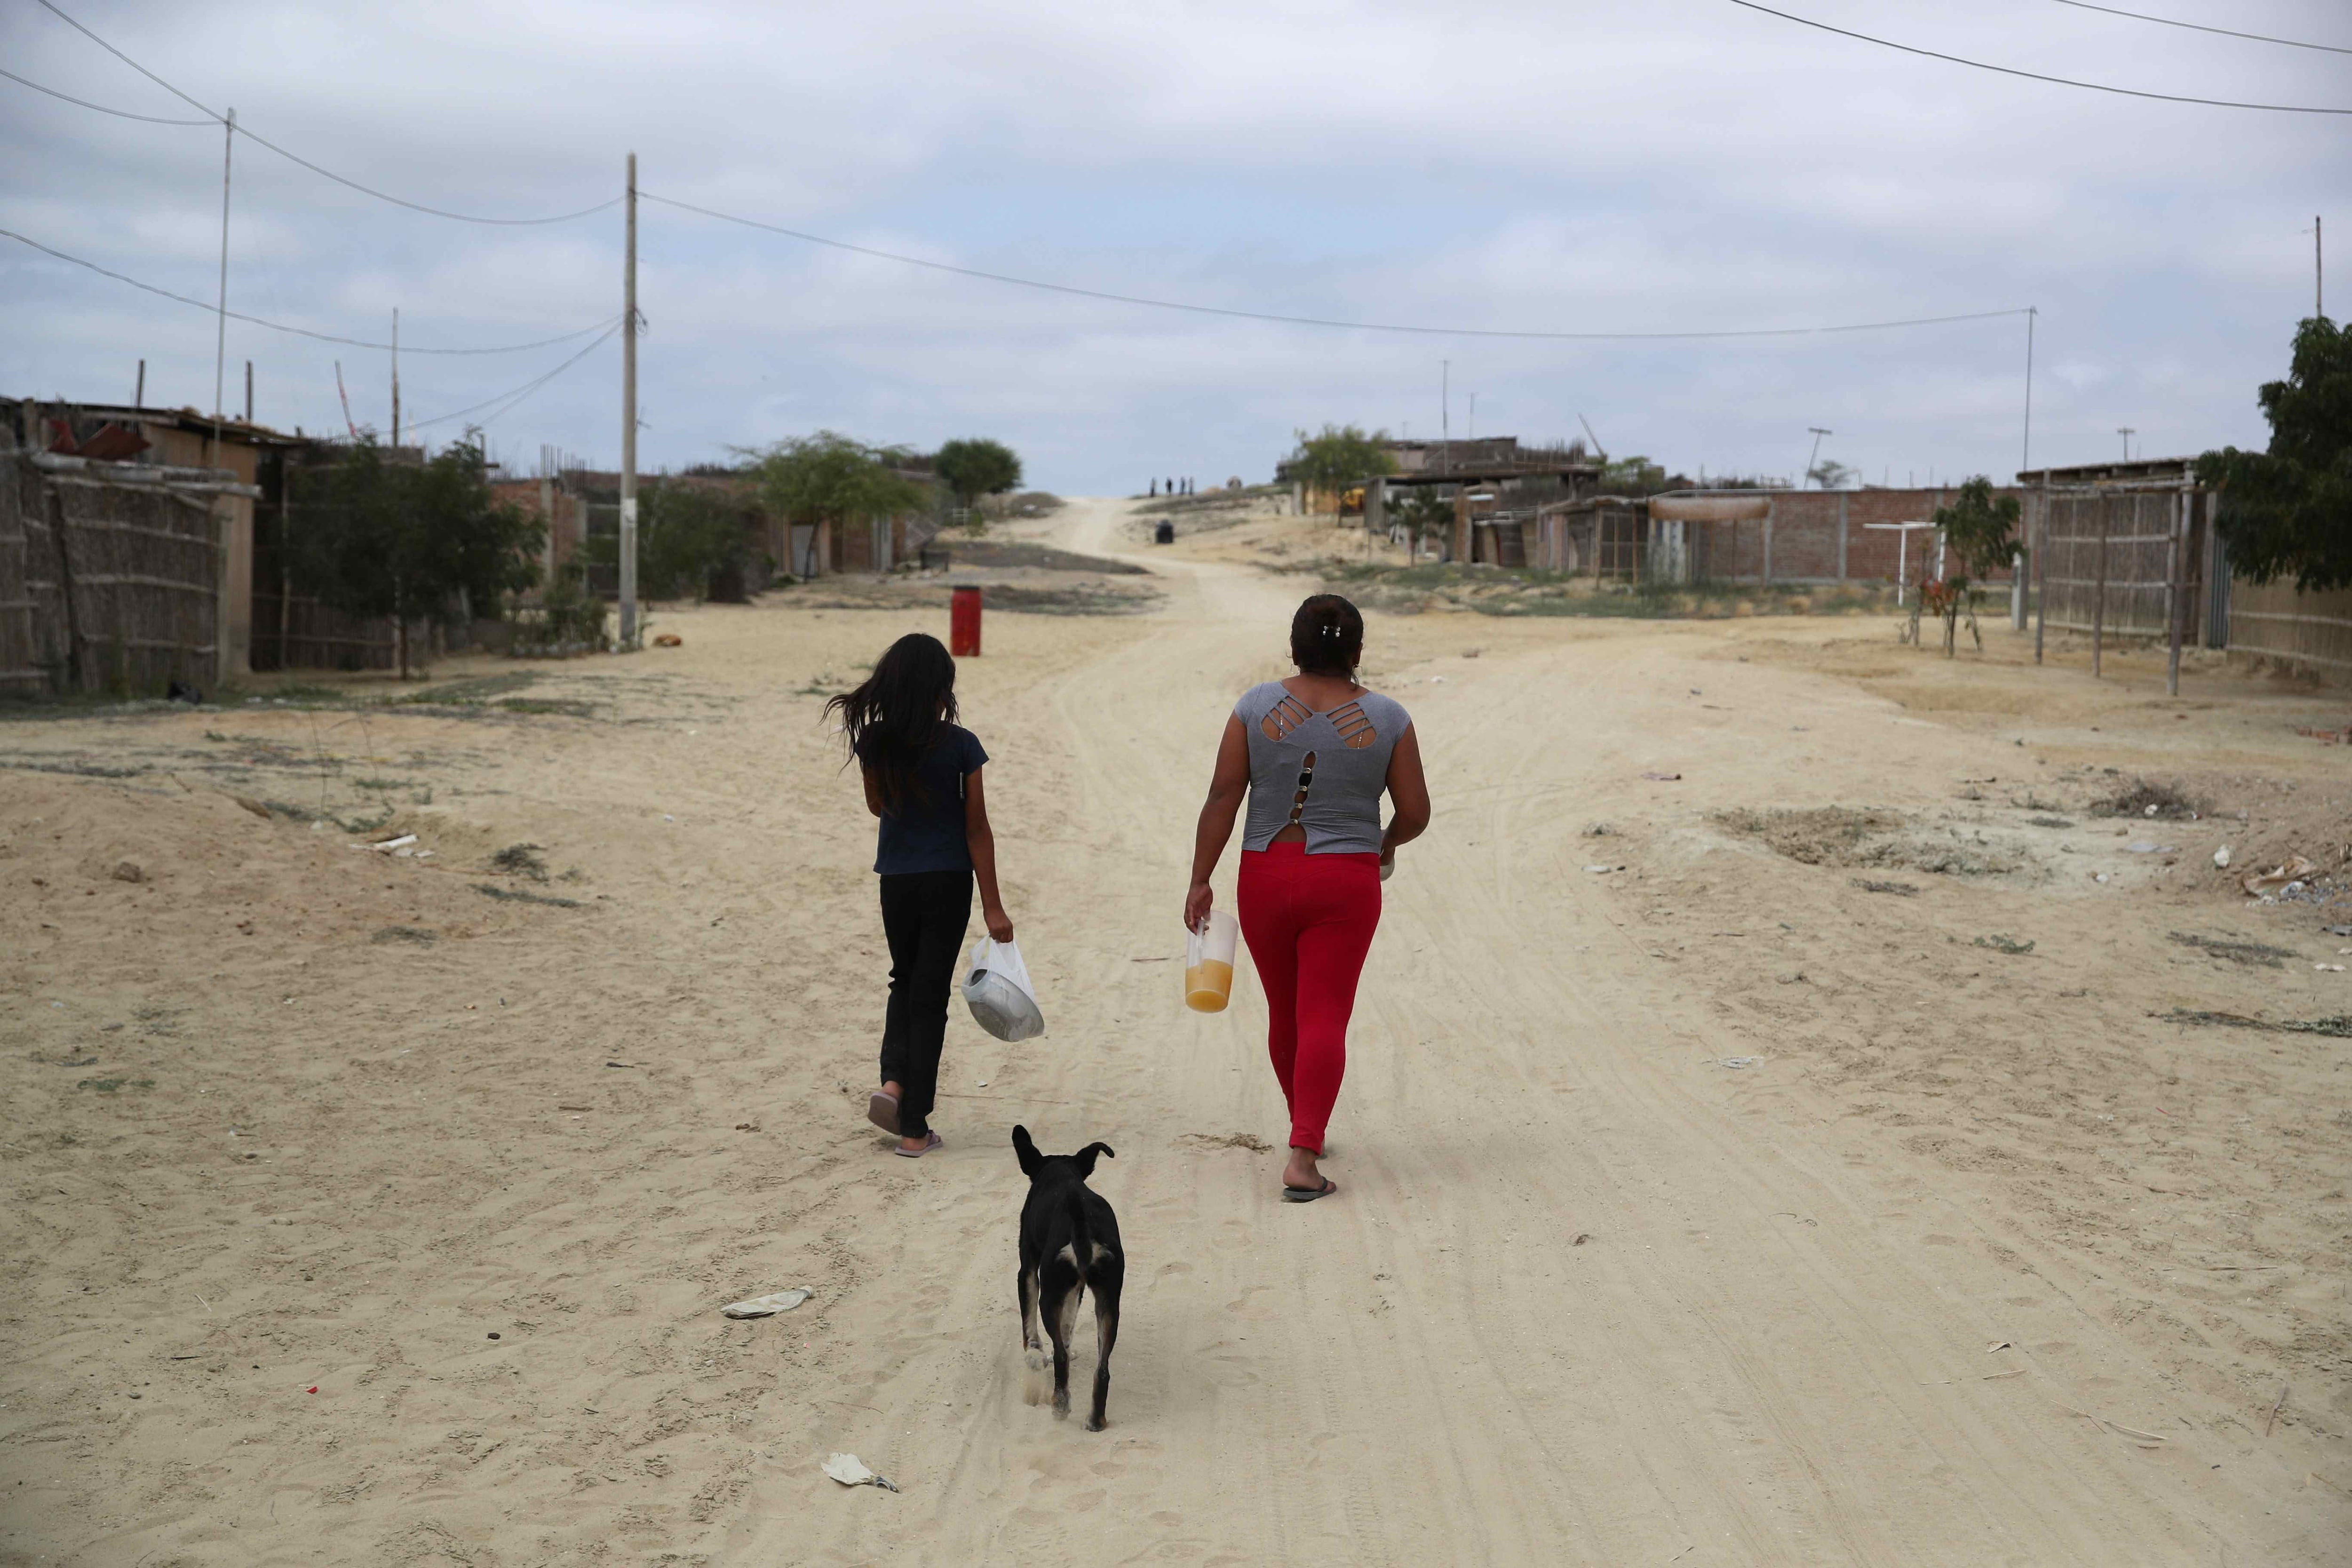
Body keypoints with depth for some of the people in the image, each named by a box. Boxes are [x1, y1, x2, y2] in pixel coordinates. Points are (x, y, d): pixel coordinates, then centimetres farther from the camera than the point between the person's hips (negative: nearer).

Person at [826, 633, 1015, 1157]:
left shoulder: (874, 742, -5)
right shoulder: (959, 745, -13)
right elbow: (977, 829, -9)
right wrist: (993, 906, -5)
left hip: (896, 879, 3)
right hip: (948, 879, -3)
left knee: (906, 980, 24)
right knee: (930, 995, 4)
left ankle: (893, 1080, 2)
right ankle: (913, 1129, 5)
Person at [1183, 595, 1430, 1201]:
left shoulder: (1258, 706, -3)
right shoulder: (1387, 719, -3)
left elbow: (1223, 798, -5)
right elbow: (1415, 812, 0)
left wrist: (1200, 880, -1)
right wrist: (1387, 845, 21)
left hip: (1265, 879, 2)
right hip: (1345, 884, -2)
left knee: (1285, 1013, 18)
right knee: (1325, 1019, -3)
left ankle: (1306, 1130, 37)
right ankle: (1302, 1160, -13)